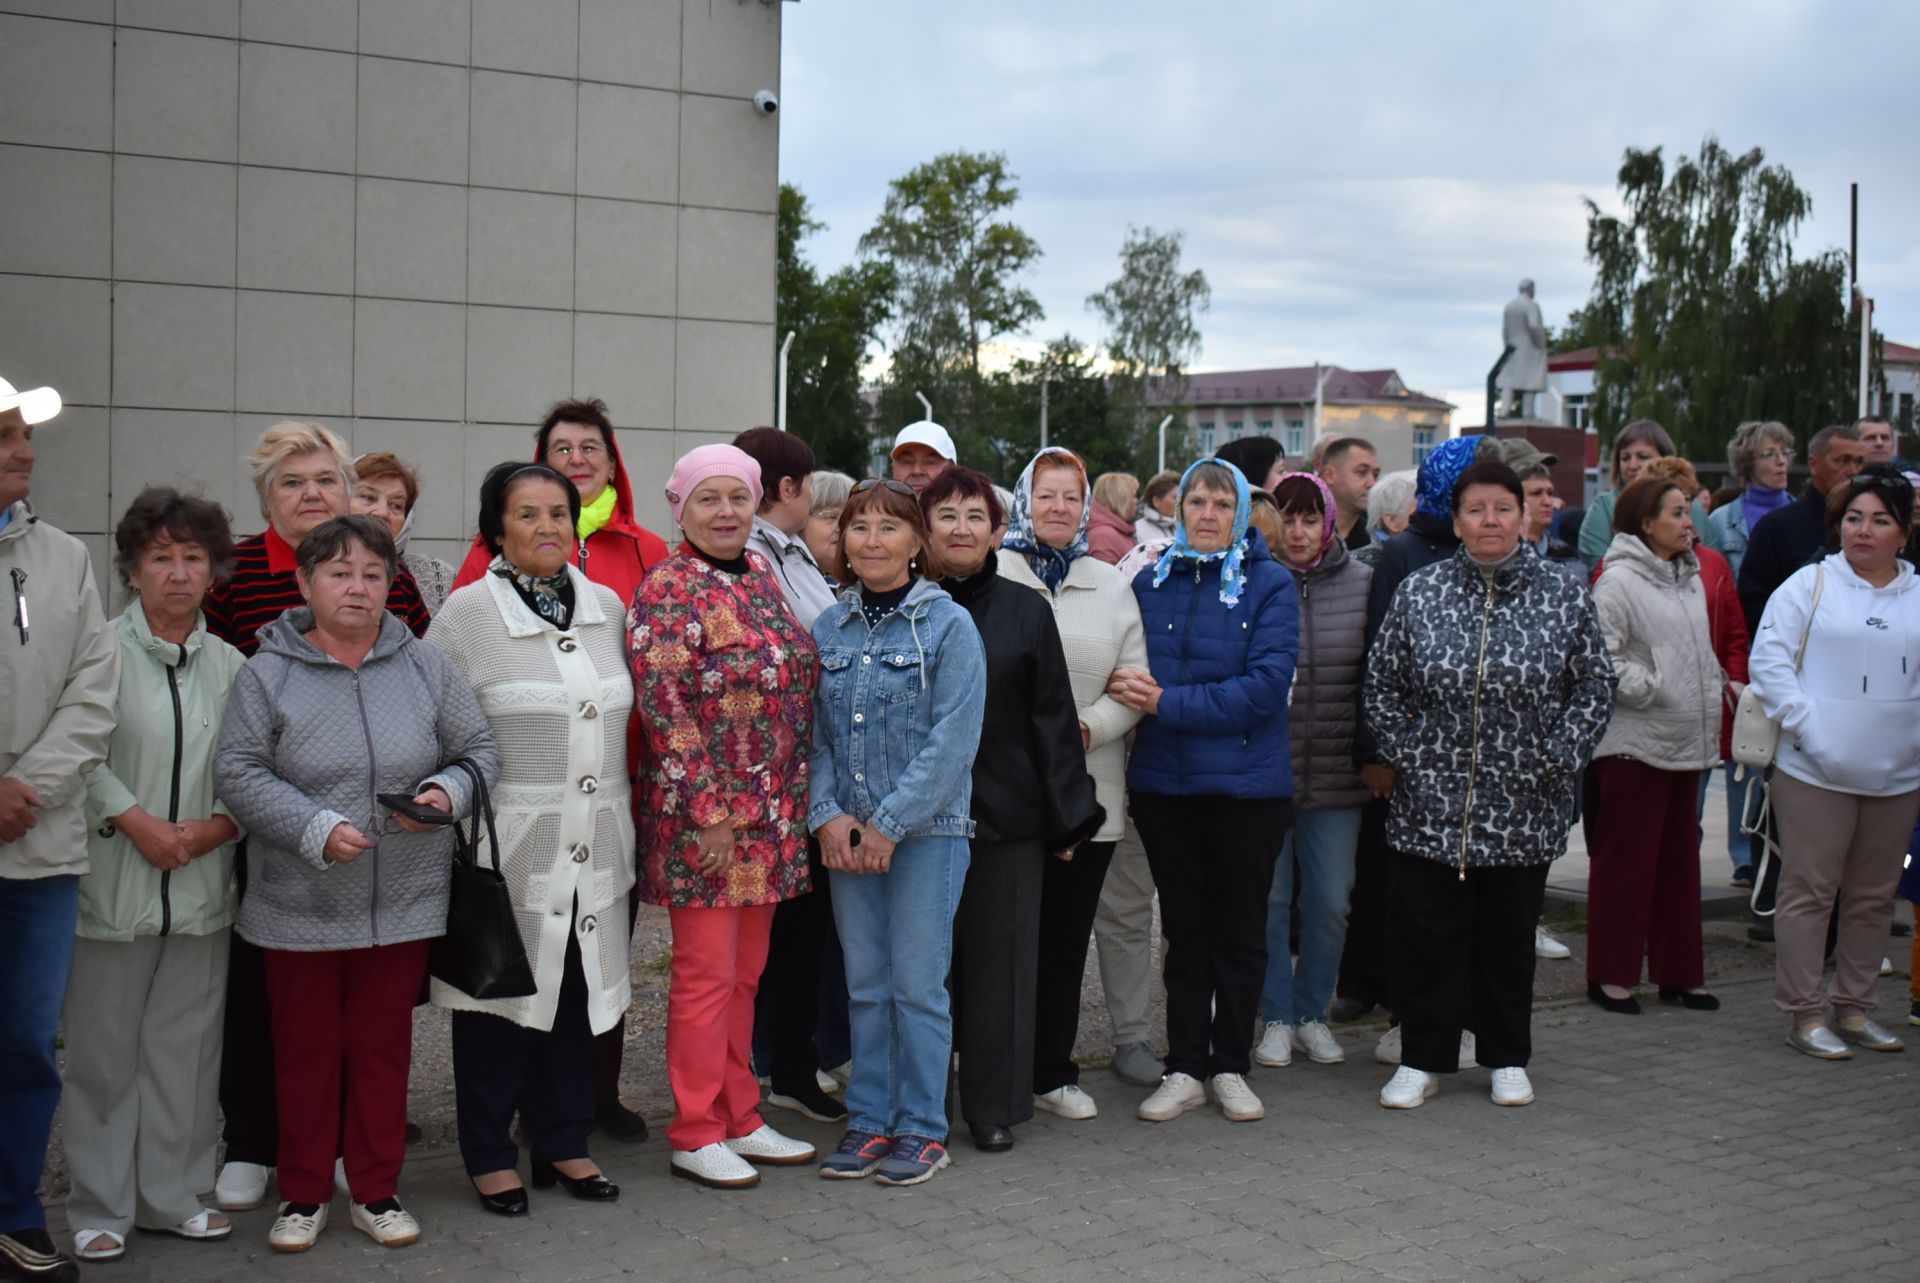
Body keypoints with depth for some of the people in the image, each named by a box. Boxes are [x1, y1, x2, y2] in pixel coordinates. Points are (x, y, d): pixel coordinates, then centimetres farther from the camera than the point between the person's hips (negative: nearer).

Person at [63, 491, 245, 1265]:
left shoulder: (230, 664, 8)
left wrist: (218, 826, -8)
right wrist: (137, 822, -14)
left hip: (203, 886, 3)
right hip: (114, 882, -3)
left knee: (187, 1046, 9)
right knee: (105, 1048, 4)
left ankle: (174, 1195, 21)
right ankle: (100, 1208, 15)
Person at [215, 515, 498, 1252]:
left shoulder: (424, 667, 4)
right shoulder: (268, 673, -2)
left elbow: (479, 751, 10)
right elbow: (237, 773, -7)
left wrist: (447, 792, -11)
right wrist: (316, 828, -17)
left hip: (404, 905, 2)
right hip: (299, 906, -2)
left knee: (384, 1050, 10)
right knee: (306, 1051, 8)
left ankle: (378, 1191, 24)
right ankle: (303, 1193, 23)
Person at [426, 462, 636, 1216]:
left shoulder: (608, 607, 9)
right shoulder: (467, 611, -5)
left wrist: (628, 819, 17)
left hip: (595, 843, 4)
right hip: (508, 843, -4)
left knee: (579, 991, 10)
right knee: (502, 992, 3)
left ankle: (563, 1142, 24)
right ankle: (490, 1154, 16)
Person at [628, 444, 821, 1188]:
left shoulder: (761, 576, 11)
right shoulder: (666, 593, -11)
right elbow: (667, 712, -16)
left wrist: (797, 803, 12)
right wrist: (712, 814, -18)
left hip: (773, 812, 7)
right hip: (703, 811, -7)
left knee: (745, 971, 14)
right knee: (706, 972, 0)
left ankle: (740, 1118, 24)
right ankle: (697, 1134, 11)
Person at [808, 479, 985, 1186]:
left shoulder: (949, 625, -6)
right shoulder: (828, 628, 8)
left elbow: (952, 739, -12)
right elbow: (815, 732, 9)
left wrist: (890, 823, -15)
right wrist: (826, 814, -6)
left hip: (927, 829, -4)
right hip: (846, 835, 4)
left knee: (917, 983, 0)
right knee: (865, 983, 10)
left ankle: (922, 1128, 12)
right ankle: (869, 1121, 20)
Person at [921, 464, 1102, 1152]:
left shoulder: (1024, 609, 5)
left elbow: (1052, 715, 4)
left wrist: (1068, 815, 0)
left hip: (1005, 812, 0)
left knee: (998, 958, 5)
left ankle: (994, 1106, 16)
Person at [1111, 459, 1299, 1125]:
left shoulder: (1270, 584, -4)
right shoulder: (1150, 583, 7)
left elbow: (1266, 687, -14)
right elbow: (1130, 674, 11)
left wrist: (1168, 703, -17)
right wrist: (1130, 690, -13)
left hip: (1247, 786, -2)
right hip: (1164, 783, 3)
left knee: (1240, 928, 9)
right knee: (1184, 928, 10)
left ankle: (1230, 1067, 21)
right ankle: (1185, 1069, 18)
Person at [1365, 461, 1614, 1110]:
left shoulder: (1565, 595, 0)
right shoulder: (1418, 592, 0)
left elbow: (1594, 688, 4)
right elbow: (1381, 685, 6)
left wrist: (1558, 760, -5)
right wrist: (1404, 756, -1)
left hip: (1523, 808, 0)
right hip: (1431, 805, 0)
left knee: (1509, 936, 12)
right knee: (1425, 935, 4)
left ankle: (1507, 1059, 27)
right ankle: (1421, 1059, 17)